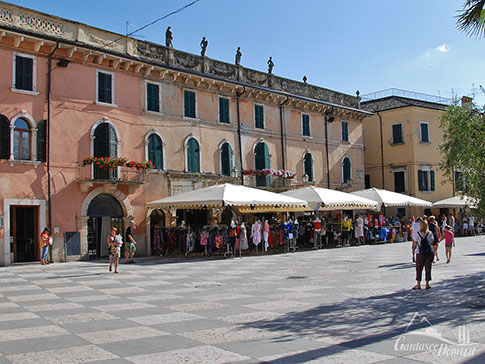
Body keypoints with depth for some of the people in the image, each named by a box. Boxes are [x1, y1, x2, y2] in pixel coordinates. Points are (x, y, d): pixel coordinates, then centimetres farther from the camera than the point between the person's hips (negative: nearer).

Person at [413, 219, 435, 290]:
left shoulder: (418, 233, -8)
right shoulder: (430, 233, 0)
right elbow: (431, 242, 11)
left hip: (420, 253, -2)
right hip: (430, 252, 3)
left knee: (419, 268, 7)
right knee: (428, 268, 8)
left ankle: (418, 284, 8)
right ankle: (427, 284, 11)